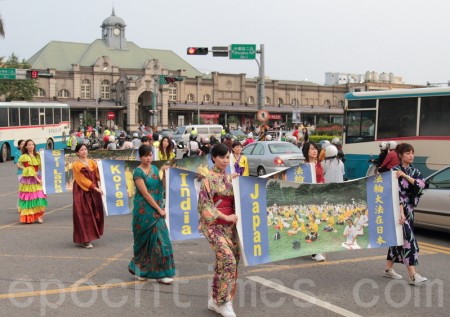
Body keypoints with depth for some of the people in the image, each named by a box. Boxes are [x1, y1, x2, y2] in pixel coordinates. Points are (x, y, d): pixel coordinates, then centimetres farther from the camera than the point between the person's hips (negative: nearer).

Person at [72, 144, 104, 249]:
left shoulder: (92, 162, 11)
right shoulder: (76, 165, -5)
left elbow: (97, 175, 5)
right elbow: (82, 179, -11)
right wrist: (95, 188, -17)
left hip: (93, 192, 5)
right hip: (81, 192, -5)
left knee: (93, 213, 6)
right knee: (84, 214, -5)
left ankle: (89, 236, 18)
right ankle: (84, 240, 0)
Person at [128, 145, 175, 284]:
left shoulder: (154, 168, 11)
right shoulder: (138, 172, -10)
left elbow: (162, 188, 9)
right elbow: (145, 194, -15)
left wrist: (164, 174, -5)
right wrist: (159, 209, -13)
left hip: (156, 210, 7)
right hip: (144, 210, -7)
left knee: (158, 238, 7)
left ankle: (138, 268, 21)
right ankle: (160, 273, 8)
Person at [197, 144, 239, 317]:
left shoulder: (230, 178, 13)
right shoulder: (208, 179, -8)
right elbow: (204, 205, -14)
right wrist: (225, 217, -16)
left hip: (229, 225, 7)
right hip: (214, 225, -7)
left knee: (224, 261, 6)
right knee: (228, 259, -17)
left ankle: (216, 300, 19)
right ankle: (223, 301, -5)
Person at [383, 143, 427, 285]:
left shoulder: (414, 171, 11)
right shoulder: (395, 171, -10)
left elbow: (421, 185, -8)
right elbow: (396, 193, -18)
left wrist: (405, 175, -19)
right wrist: (401, 211, -25)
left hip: (410, 209, 7)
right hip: (399, 209, -7)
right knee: (407, 238, -13)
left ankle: (388, 269, 24)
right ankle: (413, 275, -15)